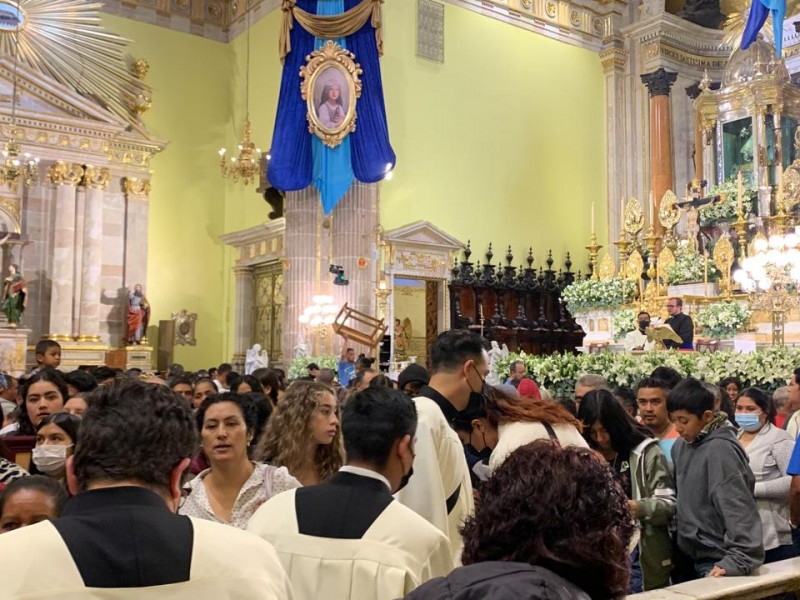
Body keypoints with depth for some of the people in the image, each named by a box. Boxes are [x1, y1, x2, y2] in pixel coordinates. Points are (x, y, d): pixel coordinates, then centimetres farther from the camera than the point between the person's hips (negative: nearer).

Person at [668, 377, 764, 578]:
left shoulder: (720, 449, -18)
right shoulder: (680, 446, 5)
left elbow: (738, 508, -23)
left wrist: (739, 559, -28)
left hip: (716, 560, -7)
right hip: (689, 554, 7)